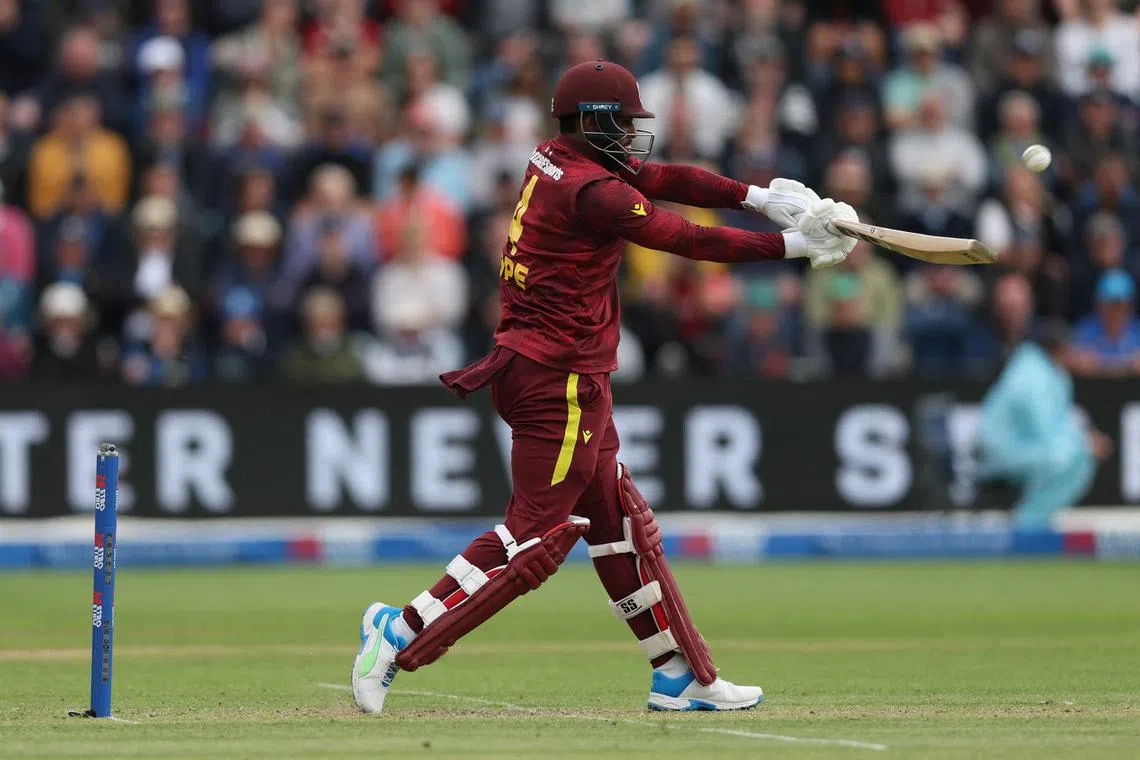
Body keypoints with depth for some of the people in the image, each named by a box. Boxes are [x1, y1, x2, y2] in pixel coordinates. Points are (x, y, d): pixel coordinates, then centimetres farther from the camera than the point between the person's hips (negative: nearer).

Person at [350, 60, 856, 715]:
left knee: (622, 525, 14)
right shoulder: (591, 190, -17)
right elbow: (689, 241, -15)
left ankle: (682, 677, 19)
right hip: (559, 382, -11)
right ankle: (404, 633, -8)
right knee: (536, 535, -9)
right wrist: (790, 245, -7)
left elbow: (664, 179, 11)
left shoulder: (558, 163, 10)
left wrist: (758, 196, 1)